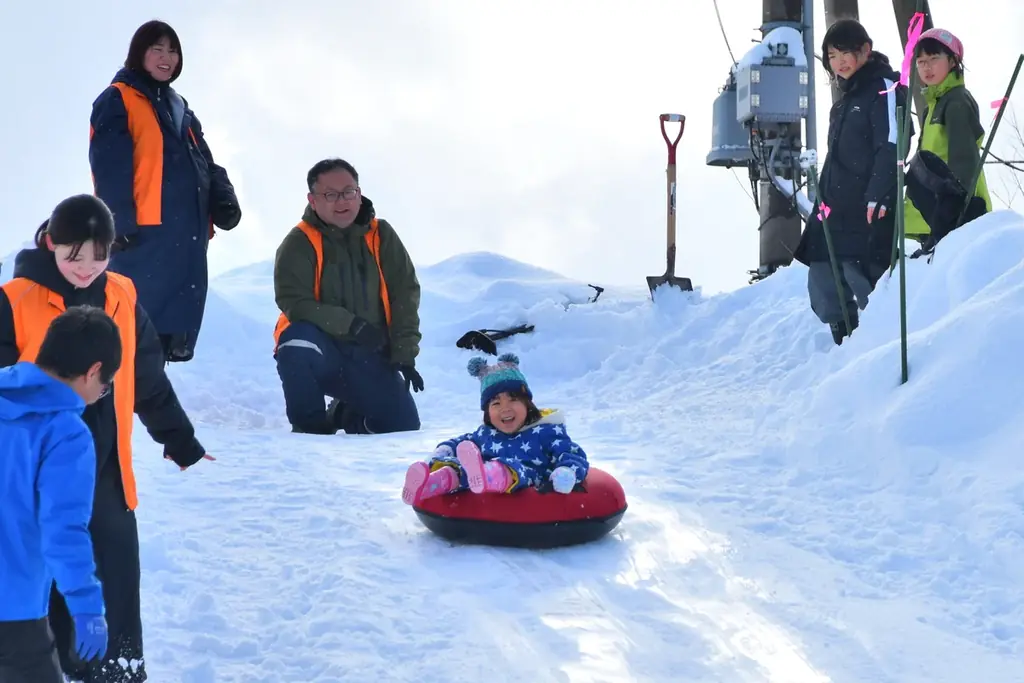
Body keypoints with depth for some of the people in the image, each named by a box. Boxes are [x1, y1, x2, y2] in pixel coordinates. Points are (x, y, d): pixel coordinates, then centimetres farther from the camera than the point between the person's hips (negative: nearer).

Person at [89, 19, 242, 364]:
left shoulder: (180, 109, 25)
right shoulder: (118, 100, -1)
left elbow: (204, 163, 22)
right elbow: (110, 167, -10)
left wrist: (223, 199, 2)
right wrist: (120, 223, -20)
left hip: (188, 237, 8)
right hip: (144, 235, -8)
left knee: (173, 332, 9)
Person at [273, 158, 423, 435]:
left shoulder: (381, 236, 2)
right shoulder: (298, 243, -7)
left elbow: (405, 295, 1)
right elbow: (294, 303, -16)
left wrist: (404, 355, -7)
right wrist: (349, 324, -25)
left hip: (370, 359, 3)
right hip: (319, 352, -3)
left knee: (404, 426, -11)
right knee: (297, 343, -37)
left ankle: (345, 414, 23)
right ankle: (311, 425, -13)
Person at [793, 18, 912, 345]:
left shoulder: (885, 88, -3)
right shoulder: (846, 100, 24)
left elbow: (891, 146, -16)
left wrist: (878, 195, -26)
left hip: (868, 216, -9)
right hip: (836, 215, 9)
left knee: (867, 288, -15)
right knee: (824, 292, 7)